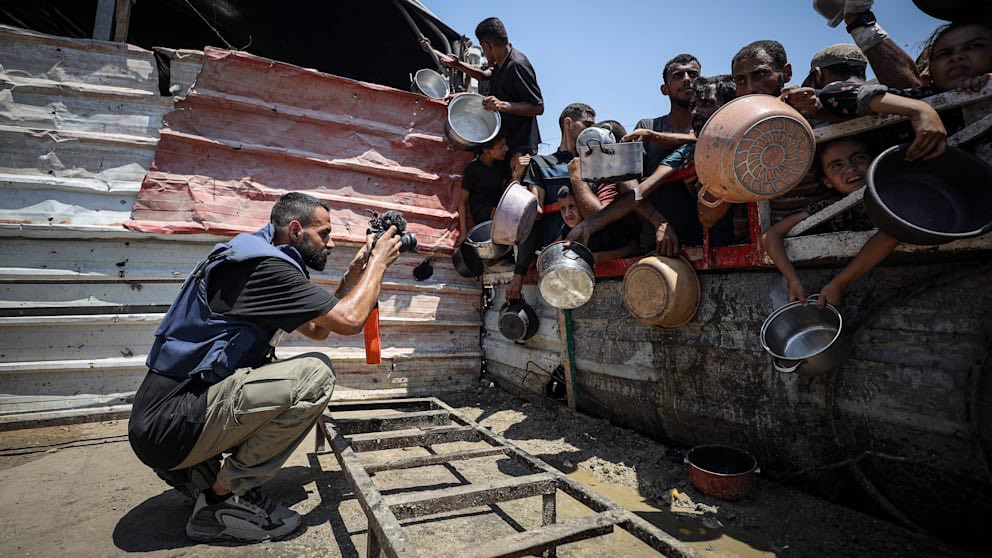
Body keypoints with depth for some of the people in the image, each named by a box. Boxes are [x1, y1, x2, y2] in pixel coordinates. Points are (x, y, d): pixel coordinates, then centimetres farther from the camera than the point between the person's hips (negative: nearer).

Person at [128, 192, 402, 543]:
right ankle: (222, 499, -7)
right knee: (315, 377, -21)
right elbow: (350, 320, -21)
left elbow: (316, 330, 18)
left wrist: (353, 275, 15)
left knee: (305, 370, 15)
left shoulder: (259, 259, 15)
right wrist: (379, 262, -6)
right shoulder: (265, 263, -17)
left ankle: (198, 469, 14)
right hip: (171, 423, -10)